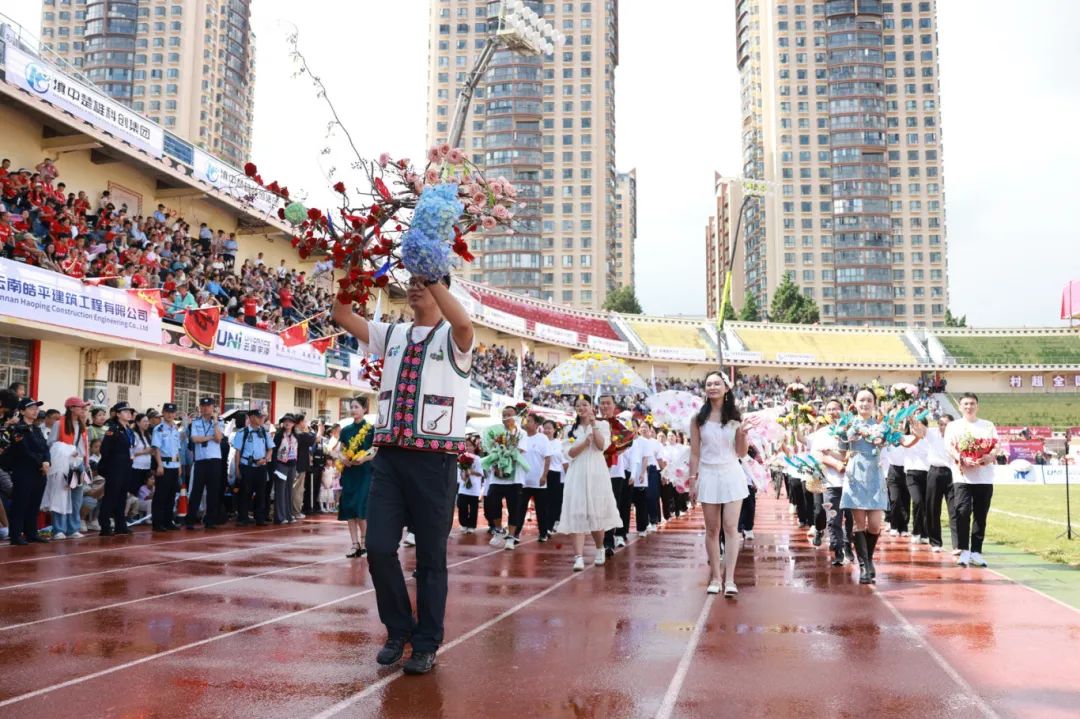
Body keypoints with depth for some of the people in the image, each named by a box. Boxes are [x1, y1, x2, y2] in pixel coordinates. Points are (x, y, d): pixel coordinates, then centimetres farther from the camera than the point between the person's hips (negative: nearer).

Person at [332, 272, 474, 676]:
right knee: (379, 548, 0)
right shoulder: (392, 335, 14)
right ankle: (398, 630, 22)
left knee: (431, 556, 4)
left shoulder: (452, 338, -1)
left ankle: (425, 646, 18)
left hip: (434, 459, -4)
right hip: (389, 455, 4)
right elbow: (343, 317, 6)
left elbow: (463, 323, -25)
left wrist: (432, 277, -28)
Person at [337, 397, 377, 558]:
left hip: (365, 472, -5)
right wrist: (342, 458, -8)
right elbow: (339, 449, 13)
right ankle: (355, 544, 8)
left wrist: (364, 458, -20)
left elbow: (377, 452, -5)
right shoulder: (346, 430, 11)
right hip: (348, 472, 5)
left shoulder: (371, 430, -3)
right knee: (348, 508, 2)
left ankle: (364, 540, 7)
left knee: (361, 507, -11)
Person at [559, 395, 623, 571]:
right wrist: (585, 442, -16)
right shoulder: (571, 429, 10)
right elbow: (570, 453, -1)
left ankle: (600, 549, 29)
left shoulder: (602, 425, 5)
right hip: (577, 474, 1)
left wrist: (593, 424, -12)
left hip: (596, 473, -1)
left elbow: (602, 446, -11)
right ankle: (579, 557, -15)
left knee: (596, 513, 4)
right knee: (577, 515, -8)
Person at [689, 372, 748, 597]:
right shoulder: (698, 419, 4)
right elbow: (695, 453, 5)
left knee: (731, 527, -8)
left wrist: (743, 434, -14)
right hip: (708, 476, 1)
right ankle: (716, 577, 12)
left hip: (731, 475, -1)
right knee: (712, 529, 5)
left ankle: (729, 579, -9)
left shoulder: (735, 417, 3)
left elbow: (742, 453, 4)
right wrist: (693, 480, -1)